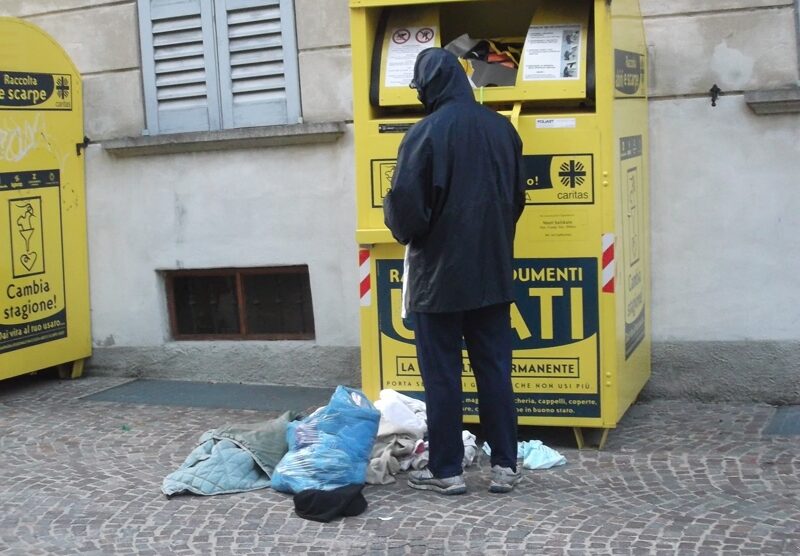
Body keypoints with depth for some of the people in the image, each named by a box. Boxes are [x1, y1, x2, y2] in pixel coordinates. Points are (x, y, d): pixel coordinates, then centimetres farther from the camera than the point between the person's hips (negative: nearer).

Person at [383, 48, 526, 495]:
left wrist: (408, 234, 4)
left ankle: (447, 470, 11)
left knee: (443, 375, 4)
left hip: (439, 274, -5)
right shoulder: (502, 128, 4)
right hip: (492, 272, 5)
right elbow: (517, 197, 12)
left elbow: (406, 205, -17)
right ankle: (506, 465, 16)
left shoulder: (425, 133, -15)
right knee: (495, 370, 11)